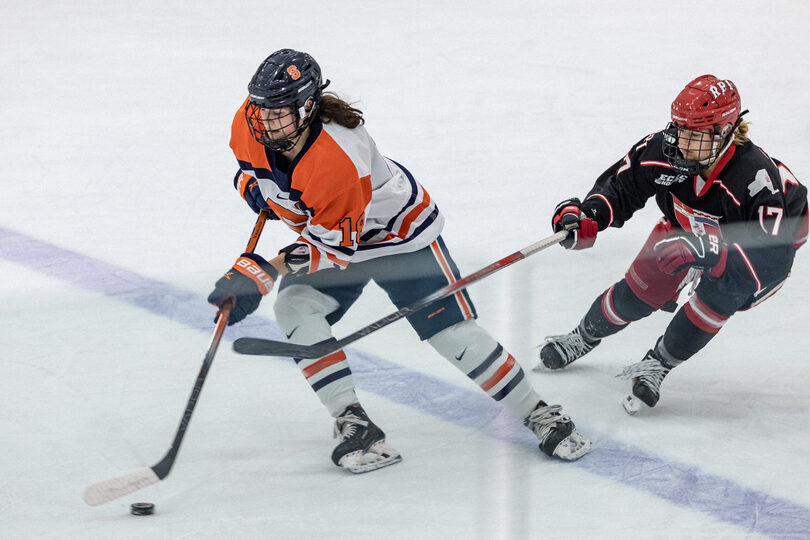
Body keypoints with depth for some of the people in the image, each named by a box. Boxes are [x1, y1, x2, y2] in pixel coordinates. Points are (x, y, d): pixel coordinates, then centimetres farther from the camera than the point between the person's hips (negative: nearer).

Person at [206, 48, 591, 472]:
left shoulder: (340, 159, -41)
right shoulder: (250, 124, -20)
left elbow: (336, 250, -34)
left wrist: (264, 271, -36)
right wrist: (254, 186, -13)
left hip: (399, 232, -6)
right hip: (322, 229, 6)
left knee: (453, 333, -8)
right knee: (295, 306, -21)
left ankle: (537, 413, 11)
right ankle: (352, 422, -16)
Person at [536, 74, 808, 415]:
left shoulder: (758, 176, -45)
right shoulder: (664, 150, -31)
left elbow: (772, 260, -48)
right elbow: (619, 186, -15)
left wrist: (707, 252, -59)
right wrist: (585, 218, -35)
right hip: (690, 227, 4)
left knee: (719, 293, -30)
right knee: (639, 293, 2)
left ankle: (658, 364, -7)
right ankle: (583, 338, 34)